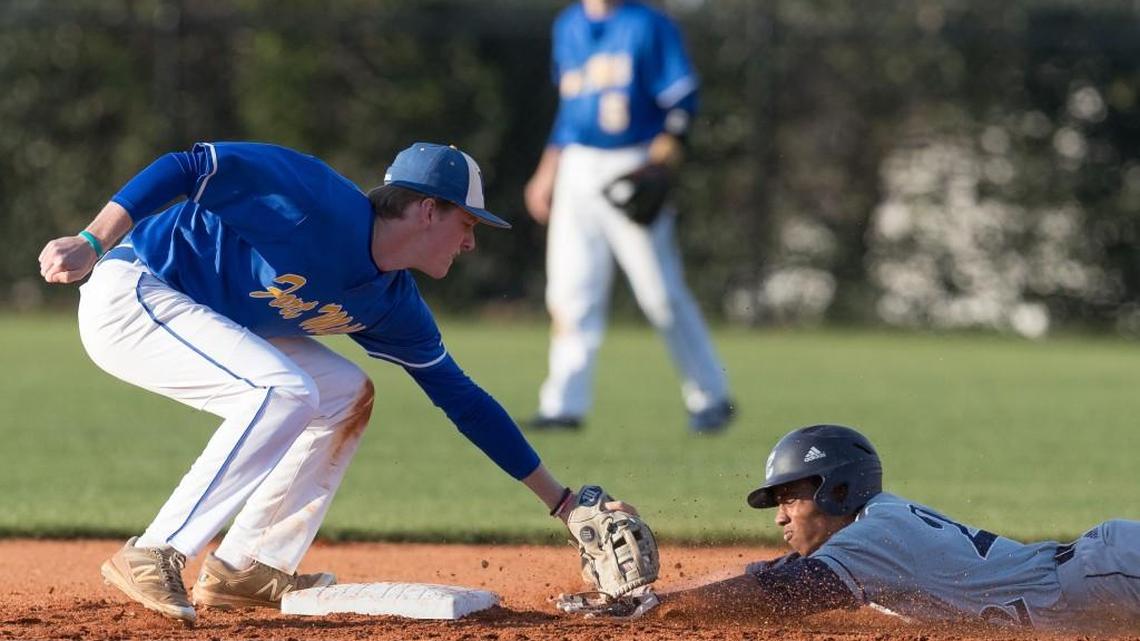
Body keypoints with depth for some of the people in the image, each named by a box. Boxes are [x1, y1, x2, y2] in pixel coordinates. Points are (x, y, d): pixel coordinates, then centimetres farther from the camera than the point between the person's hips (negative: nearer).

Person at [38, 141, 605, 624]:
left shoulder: (393, 303, 3)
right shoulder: (322, 202, -23)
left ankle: (247, 568, 8)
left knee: (345, 396, 9)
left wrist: (559, 500, 11)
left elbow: (462, 399, 11)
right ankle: (152, 557, -22)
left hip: (205, 323, 9)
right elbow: (186, 169, -26)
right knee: (284, 393, -26)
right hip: (131, 294, -9)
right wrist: (92, 242, -35)